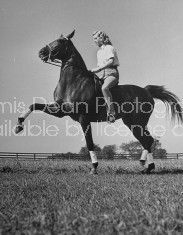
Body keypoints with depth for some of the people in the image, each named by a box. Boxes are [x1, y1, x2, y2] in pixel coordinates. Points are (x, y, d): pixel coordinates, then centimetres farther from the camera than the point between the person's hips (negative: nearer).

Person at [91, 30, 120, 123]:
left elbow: (111, 61, -16)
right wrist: (94, 70, 9)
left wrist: (98, 69, -20)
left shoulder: (109, 48, -1)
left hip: (111, 73, -9)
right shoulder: (99, 52, 25)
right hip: (101, 75, 9)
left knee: (104, 88, -36)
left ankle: (111, 112, -38)